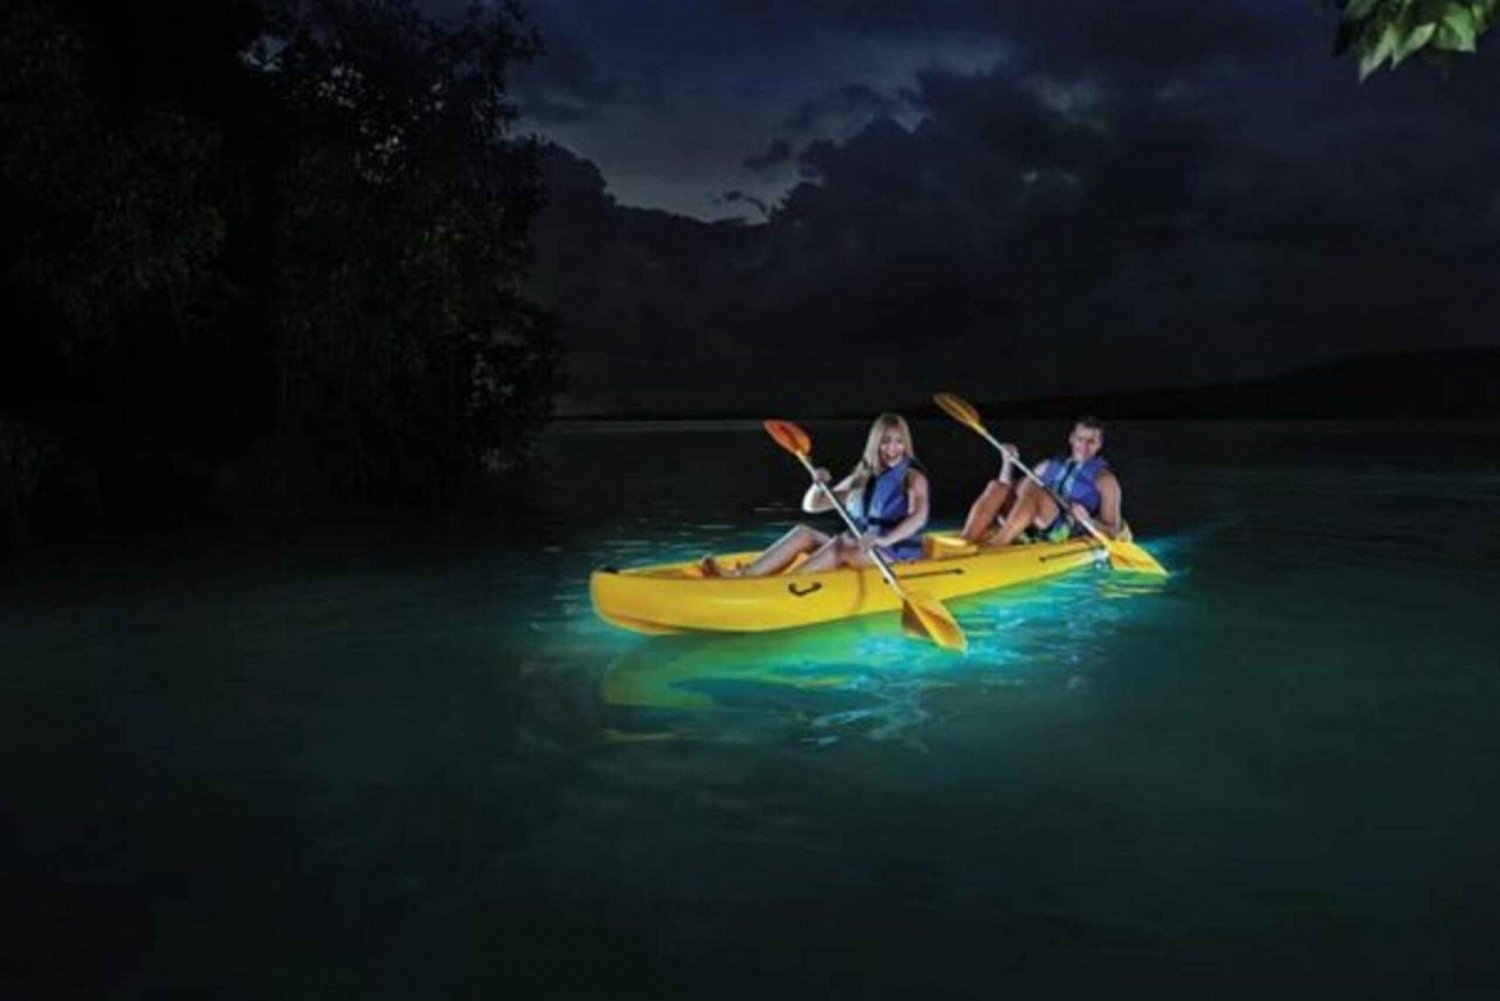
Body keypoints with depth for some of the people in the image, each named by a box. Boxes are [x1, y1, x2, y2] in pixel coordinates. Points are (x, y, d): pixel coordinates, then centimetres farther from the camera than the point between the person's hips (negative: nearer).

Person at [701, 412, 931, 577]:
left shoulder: (912, 476, -4)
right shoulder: (861, 478, 15)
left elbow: (919, 516, -24)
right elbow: (811, 506, 15)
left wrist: (884, 539, -41)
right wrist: (818, 485, -9)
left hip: (898, 553, -6)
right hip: (858, 552, 6)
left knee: (841, 543, -33)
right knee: (803, 533, -12)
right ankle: (740, 574, -29)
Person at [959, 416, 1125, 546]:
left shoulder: (1104, 479, 15)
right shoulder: (1050, 466, 28)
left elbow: (1114, 532, 8)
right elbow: (1010, 491, 28)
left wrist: (1088, 521, -11)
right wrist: (1009, 463, 13)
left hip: (1066, 533, -5)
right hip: (1029, 533, 5)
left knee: (1031, 487, -30)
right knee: (996, 487, -19)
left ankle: (994, 547, -44)